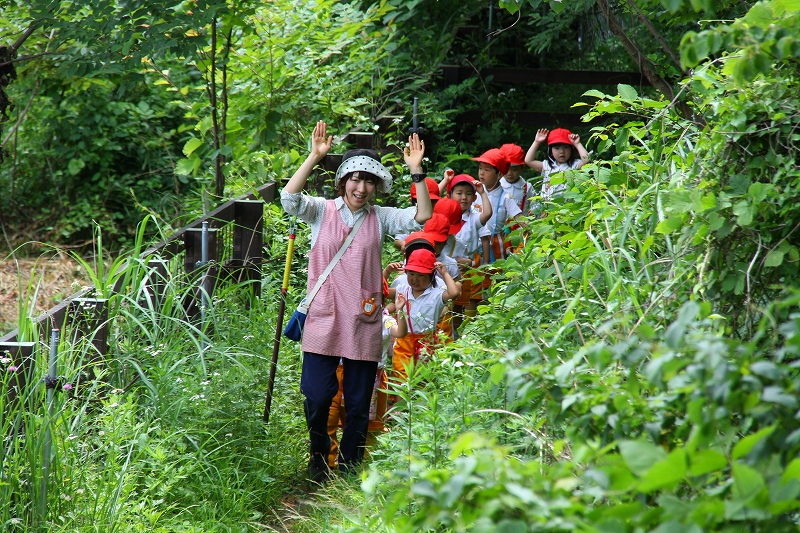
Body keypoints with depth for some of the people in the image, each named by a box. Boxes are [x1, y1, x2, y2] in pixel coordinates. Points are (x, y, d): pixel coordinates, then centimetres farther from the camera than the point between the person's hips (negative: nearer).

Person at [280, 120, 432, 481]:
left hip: (364, 322, 2)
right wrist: (314, 157, -20)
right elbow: (289, 198, -15)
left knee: (358, 403, 6)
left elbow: (422, 217, -3)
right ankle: (318, 459, 18)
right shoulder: (322, 212, 3)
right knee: (317, 397, -5)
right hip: (324, 319, -2)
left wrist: (416, 171, -11)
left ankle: (350, 467, 21)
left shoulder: (380, 218, 8)